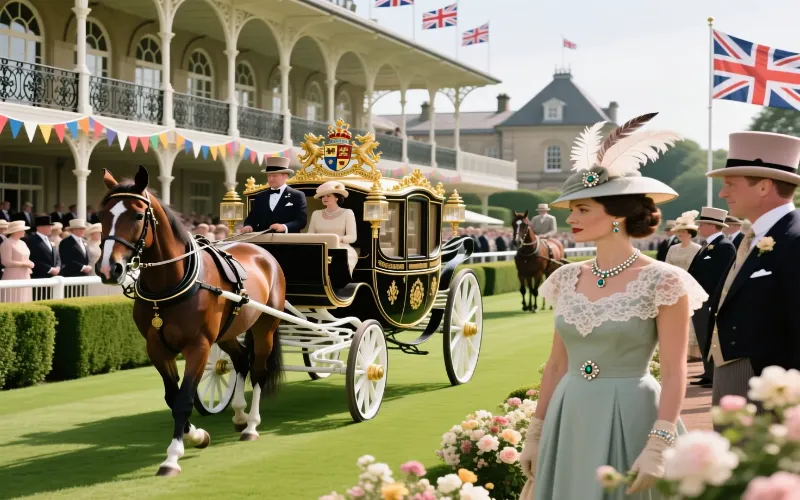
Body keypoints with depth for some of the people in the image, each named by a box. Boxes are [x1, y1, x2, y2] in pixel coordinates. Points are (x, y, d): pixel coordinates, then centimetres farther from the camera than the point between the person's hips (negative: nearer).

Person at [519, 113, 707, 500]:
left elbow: (674, 373, -12)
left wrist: (658, 446, -20)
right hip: (570, 422, 5)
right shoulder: (568, 279, 7)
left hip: (631, 420, -5)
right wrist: (536, 432, 10)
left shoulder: (662, 281, -9)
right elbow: (557, 364, 12)